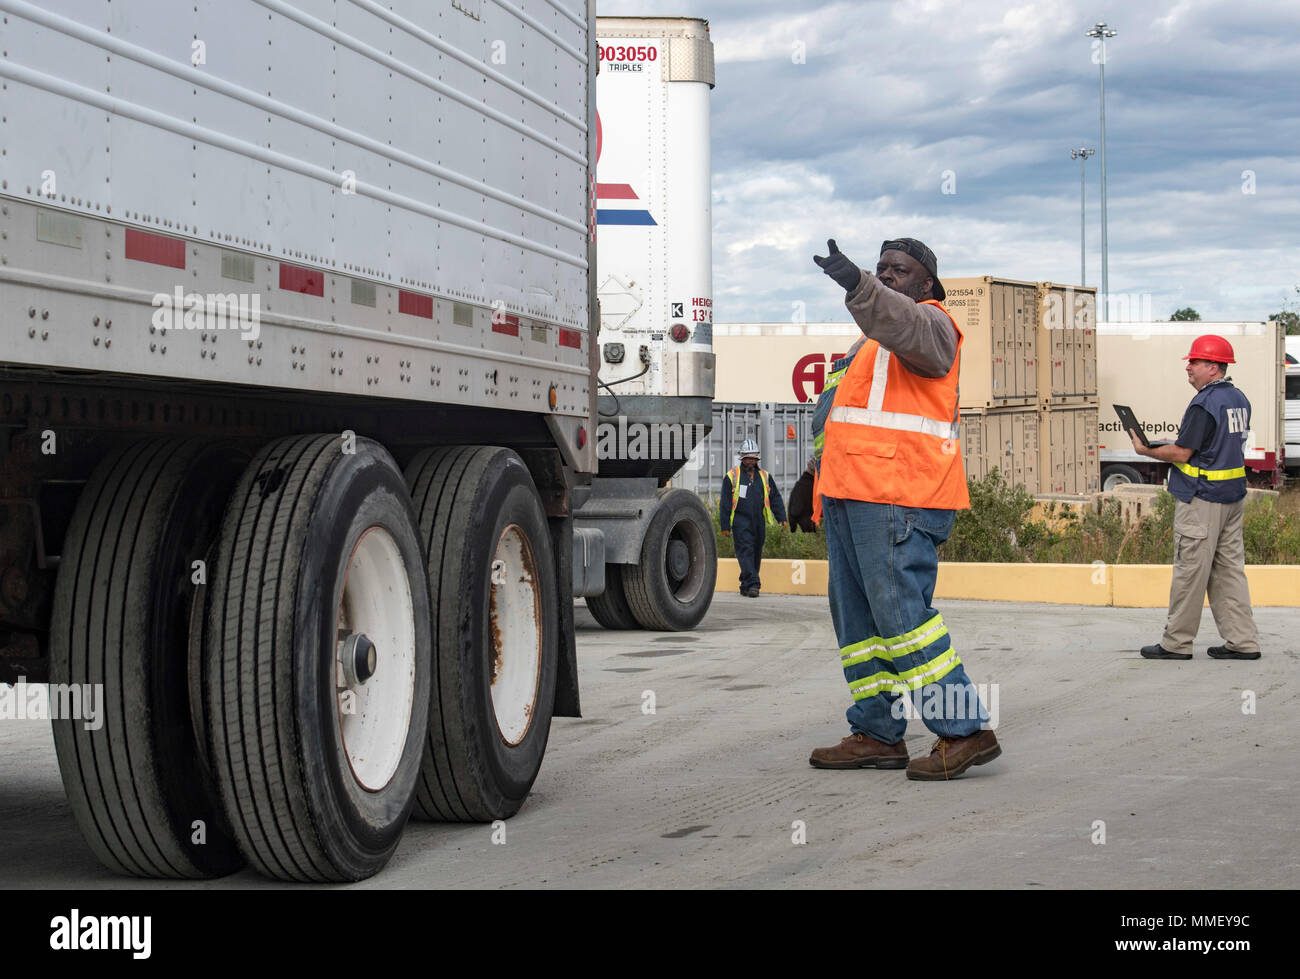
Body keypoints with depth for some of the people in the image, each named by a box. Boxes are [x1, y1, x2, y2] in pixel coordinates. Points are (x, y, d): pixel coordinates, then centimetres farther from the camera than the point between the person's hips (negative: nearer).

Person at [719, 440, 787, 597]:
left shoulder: (764, 477, 14)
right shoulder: (732, 476, 2)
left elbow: (775, 498, 14)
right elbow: (725, 503, 1)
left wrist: (781, 518, 3)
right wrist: (725, 525, -3)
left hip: (758, 521, 5)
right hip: (741, 521, -5)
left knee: (756, 554, 8)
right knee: (746, 550, -15)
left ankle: (745, 585, 20)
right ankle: (752, 584, -22)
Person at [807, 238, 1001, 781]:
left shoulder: (929, 323, -3)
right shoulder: (878, 339, 28)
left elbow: (902, 324, -29)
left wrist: (857, 284, -46)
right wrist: (826, 484, 29)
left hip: (897, 499, -10)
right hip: (853, 494, 10)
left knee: (901, 613, -14)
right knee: (857, 616, 10)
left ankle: (964, 731, -10)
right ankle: (877, 734, 16)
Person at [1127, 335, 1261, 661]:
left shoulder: (1204, 404, -17)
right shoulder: (1239, 399, 12)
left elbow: (1181, 454, -18)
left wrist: (1145, 449, -4)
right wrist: (1187, 438, 18)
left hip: (1201, 499, -9)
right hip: (1233, 496, 9)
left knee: (1190, 571, -2)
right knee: (1229, 568, 11)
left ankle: (1176, 643, 4)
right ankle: (1243, 642, 10)